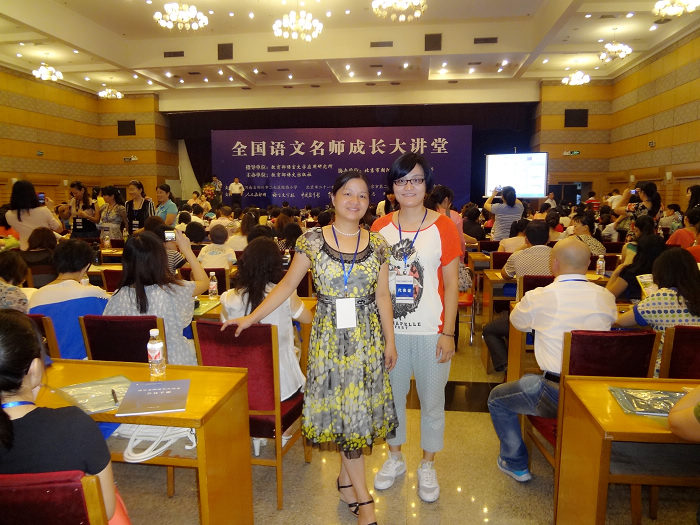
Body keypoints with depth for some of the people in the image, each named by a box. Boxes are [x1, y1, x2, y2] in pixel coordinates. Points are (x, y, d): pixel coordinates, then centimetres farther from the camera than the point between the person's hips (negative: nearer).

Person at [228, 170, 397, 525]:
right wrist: (251, 317, -8)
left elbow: (383, 296, 5)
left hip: (368, 337, 2)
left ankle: (346, 477, 34)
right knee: (342, 409, 4)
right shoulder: (313, 240, -5)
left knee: (358, 407, 11)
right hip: (329, 337, -2)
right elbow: (287, 284, -3)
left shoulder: (377, 244, 1)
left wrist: (390, 341, 5)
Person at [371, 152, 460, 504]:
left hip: (430, 330, -2)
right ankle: (395, 458, 40)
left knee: (432, 400, 12)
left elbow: (451, 284, -4)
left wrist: (448, 333, -8)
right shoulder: (379, 228, 2)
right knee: (392, 396, 17)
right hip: (390, 329, 3)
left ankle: (427, 466, 35)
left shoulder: (443, 227, -5)